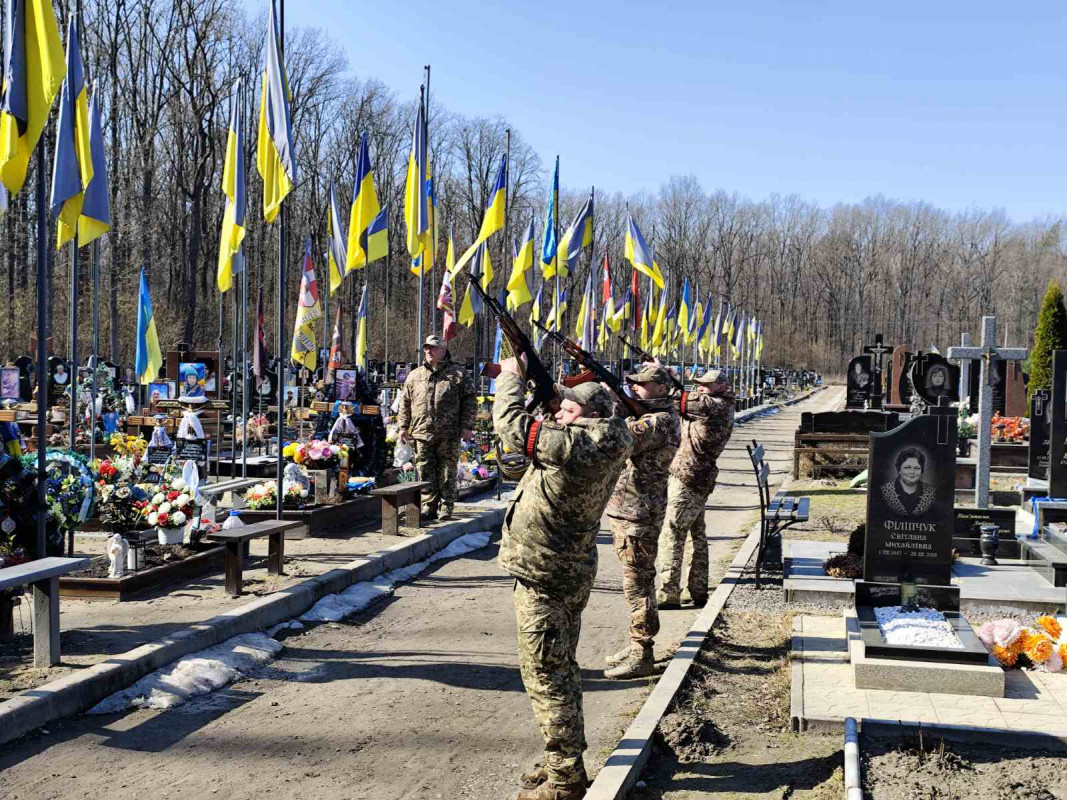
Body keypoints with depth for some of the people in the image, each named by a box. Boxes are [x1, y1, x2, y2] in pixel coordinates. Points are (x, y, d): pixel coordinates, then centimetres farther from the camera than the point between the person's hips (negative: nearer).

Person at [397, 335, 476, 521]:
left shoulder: (457, 373, 5)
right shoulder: (414, 376, 15)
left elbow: (469, 400, 4)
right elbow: (405, 403, 18)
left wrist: (467, 426, -3)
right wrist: (403, 427, 11)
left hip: (448, 434, -3)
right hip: (422, 432, 3)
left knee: (447, 471, 2)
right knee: (426, 471, 3)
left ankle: (446, 507, 9)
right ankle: (430, 506, 10)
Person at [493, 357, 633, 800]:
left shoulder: (575, 444, -24)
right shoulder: (600, 446, 3)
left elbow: (511, 424, -20)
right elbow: (549, 429, 20)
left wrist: (512, 375, -5)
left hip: (543, 576, -10)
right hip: (572, 571, 10)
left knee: (545, 674, -2)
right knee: (561, 670, 19)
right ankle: (564, 763, 32)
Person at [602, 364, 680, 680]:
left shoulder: (661, 420, -16)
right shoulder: (643, 415, 17)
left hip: (638, 514, -10)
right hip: (625, 509, 10)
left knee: (637, 583, -7)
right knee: (637, 581, 16)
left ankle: (642, 656, -2)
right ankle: (637, 646, 26)